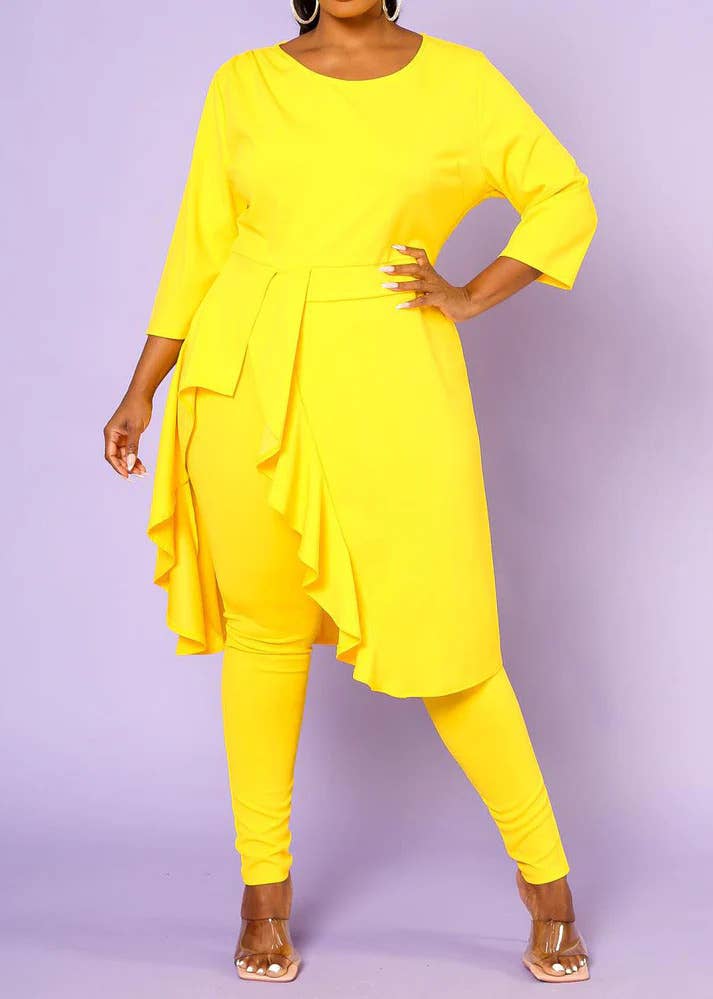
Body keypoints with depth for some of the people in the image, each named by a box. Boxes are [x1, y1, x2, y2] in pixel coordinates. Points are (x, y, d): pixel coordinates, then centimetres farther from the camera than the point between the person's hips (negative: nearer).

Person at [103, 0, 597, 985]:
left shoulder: (458, 79, 3)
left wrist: (471, 297, -1)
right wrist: (142, 390, 7)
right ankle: (265, 887, 24)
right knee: (263, 627, 7)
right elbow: (201, 246, 9)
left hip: (389, 386, -1)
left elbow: (565, 198, 10)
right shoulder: (244, 84, 6)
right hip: (248, 382, 2)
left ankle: (547, 879, 18)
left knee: (437, 637, -1)